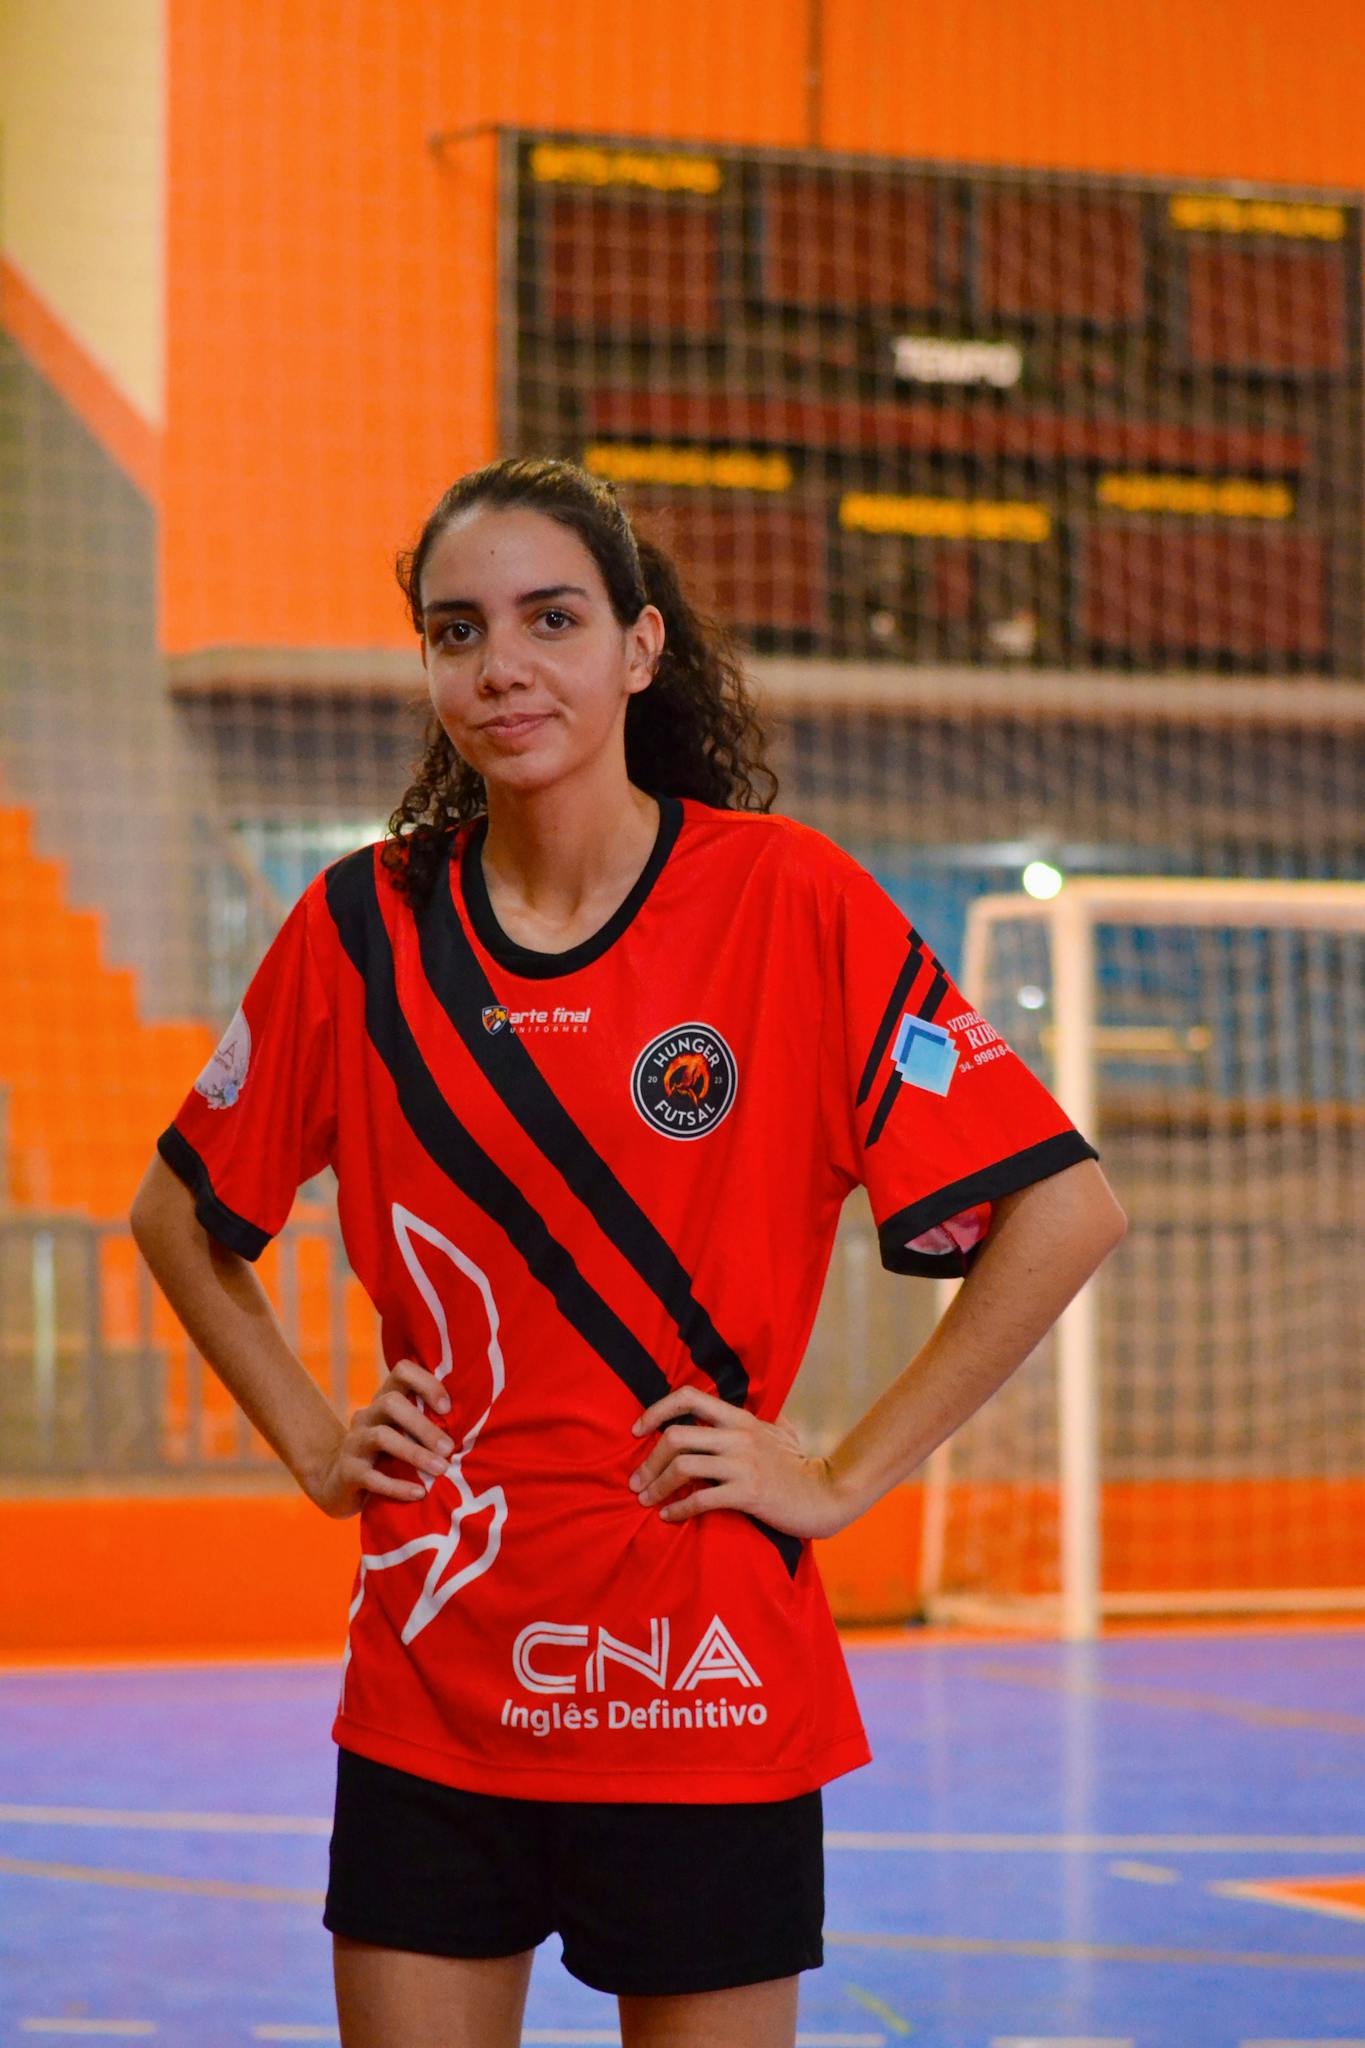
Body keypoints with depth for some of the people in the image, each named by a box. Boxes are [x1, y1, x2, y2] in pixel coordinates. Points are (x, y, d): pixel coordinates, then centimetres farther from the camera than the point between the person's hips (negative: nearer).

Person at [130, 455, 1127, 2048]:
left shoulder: (787, 900, -7)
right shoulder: (361, 930, 2)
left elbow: (1064, 1213, -7)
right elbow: (181, 1215, 19)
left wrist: (847, 1477, -7)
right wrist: (311, 1442, 8)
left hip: (706, 1696, -2)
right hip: (428, 1698, 3)